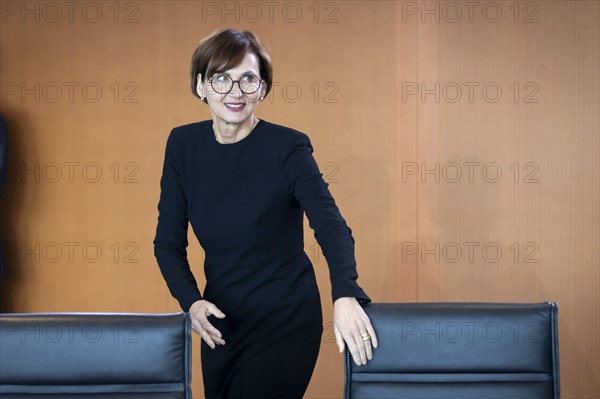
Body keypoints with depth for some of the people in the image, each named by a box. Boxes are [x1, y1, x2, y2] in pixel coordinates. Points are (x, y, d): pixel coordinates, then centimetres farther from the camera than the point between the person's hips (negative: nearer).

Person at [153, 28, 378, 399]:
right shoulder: (183, 144, -3)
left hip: (286, 320, -4)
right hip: (220, 321, 5)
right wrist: (191, 301, -19)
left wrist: (345, 295, -43)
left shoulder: (288, 148, -15)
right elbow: (168, 240, -1)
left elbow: (330, 225, -25)